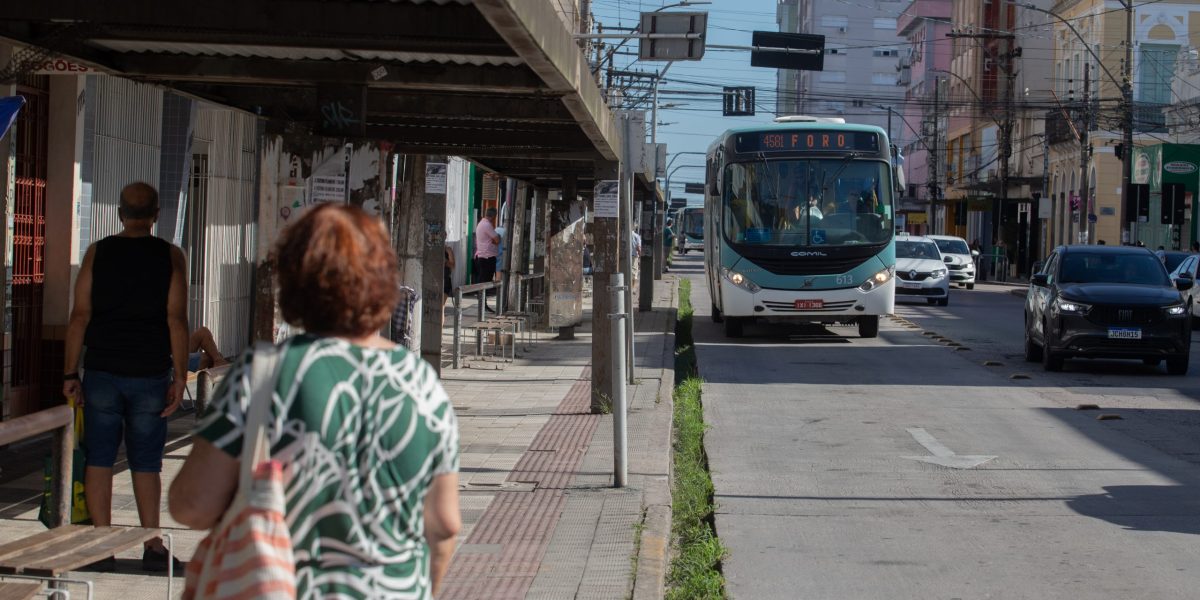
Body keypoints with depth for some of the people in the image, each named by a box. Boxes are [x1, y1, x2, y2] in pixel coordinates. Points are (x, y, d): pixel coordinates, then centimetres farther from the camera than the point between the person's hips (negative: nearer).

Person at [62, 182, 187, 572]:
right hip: (150, 375, 0)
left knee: (99, 459, 6)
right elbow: (177, 320, -5)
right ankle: (153, 547, 7)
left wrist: (69, 373, 2)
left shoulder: (98, 252, 1)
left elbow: (80, 316, -2)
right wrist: (180, 377, -2)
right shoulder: (170, 256, -1)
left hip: (101, 372, 0)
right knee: (146, 463, 8)